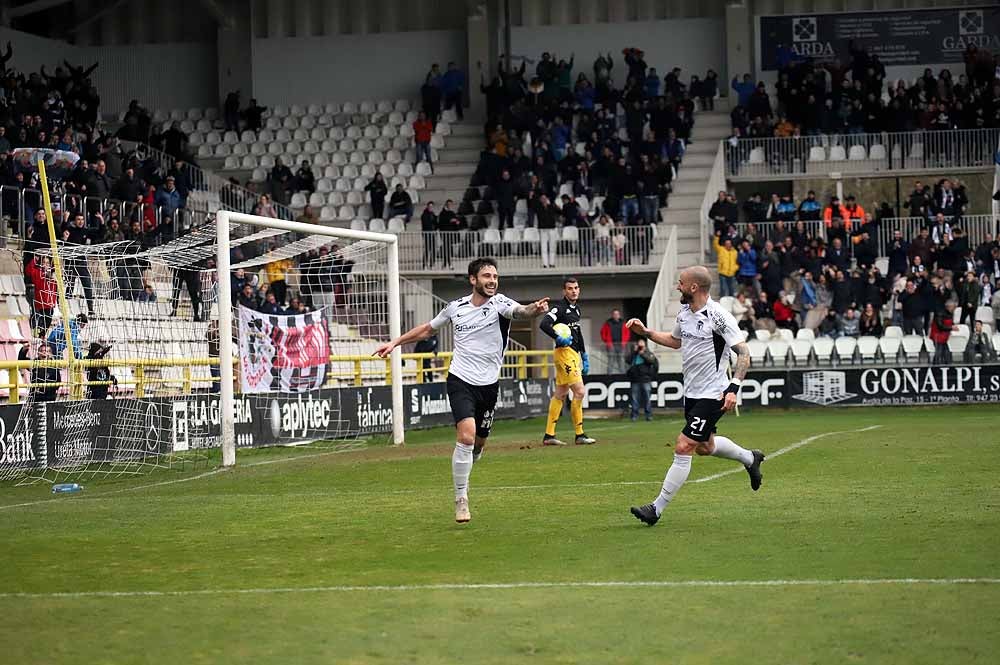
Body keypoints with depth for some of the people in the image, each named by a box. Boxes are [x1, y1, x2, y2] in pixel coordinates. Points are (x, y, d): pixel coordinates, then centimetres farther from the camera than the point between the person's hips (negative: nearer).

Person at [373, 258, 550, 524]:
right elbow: (428, 329, 20)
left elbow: (520, 311, -31)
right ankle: (461, 500, -11)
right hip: (461, 381, -1)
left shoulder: (500, 303, -7)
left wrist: (534, 310, -54)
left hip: (488, 384, 1)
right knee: (466, 435, -20)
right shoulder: (456, 307, 1)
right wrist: (395, 342, 18)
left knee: (479, 442, 13)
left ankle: (461, 477, 46)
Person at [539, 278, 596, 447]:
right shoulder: (559, 308, -11)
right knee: (579, 392, -10)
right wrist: (559, 338, -29)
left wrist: (584, 356, 23)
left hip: (574, 354, 9)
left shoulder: (576, 308, 17)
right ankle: (579, 435, -4)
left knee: (560, 395, 10)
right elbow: (544, 324, -25)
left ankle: (549, 436, 13)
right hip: (564, 352, -9)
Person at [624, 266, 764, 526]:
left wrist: (733, 389, -27)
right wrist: (645, 332, 17)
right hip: (692, 392, 9)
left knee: (683, 448, -11)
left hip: (712, 395, -9)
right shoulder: (684, 312, 5)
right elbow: (676, 340, 26)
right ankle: (750, 458, 49)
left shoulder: (718, 316, -20)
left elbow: (743, 353, -19)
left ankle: (657, 508, -8)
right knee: (705, 446, 23)